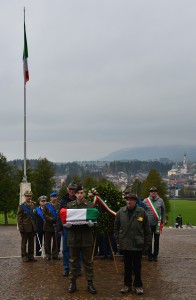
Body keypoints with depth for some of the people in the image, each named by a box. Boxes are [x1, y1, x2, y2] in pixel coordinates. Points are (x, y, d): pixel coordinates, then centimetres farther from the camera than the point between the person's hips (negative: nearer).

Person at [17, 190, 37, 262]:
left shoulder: (33, 206, 11)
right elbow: (19, 218, -5)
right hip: (25, 228, -4)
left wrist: (35, 226, 11)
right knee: (24, 242, 3)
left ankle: (31, 255, 15)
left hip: (32, 228, 4)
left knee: (31, 242, 7)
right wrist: (21, 227, -12)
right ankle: (24, 256, 11)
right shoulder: (21, 206, -3)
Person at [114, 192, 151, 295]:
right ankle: (127, 285, 25)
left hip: (138, 245, -2)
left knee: (137, 266, 9)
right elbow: (116, 228, 8)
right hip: (125, 244, 2)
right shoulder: (120, 212, -1)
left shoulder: (142, 212, -5)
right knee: (127, 266, 13)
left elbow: (147, 229, -1)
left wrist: (147, 243, -1)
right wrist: (118, 241, 4)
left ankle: (138, 285, 21)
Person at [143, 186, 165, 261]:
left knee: (156, 241, 7)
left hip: (157, 224, 1)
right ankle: (150, 255, 15)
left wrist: (162, 221, 7)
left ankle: (155, 255, 17)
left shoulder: (160, 201, 2)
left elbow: (163, 212, 9)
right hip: (148, 224, -1)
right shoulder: (145, 201, -1)